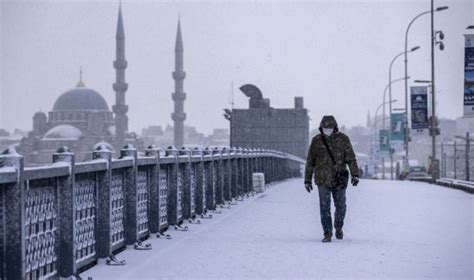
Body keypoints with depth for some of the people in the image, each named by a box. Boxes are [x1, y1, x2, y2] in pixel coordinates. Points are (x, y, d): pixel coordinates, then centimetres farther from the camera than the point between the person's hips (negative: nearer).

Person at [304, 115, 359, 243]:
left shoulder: (343, 139, -5)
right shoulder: (316, 140, -1)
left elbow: (351, 157, -9)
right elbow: (310, 161, 5)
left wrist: (355, 174, -21)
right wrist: (307, 179, 5)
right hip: (322, 179, 0)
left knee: (340, 206, 9)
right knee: (324, 206, -6)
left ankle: (338, 227, 35)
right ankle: (327, 233, 2)